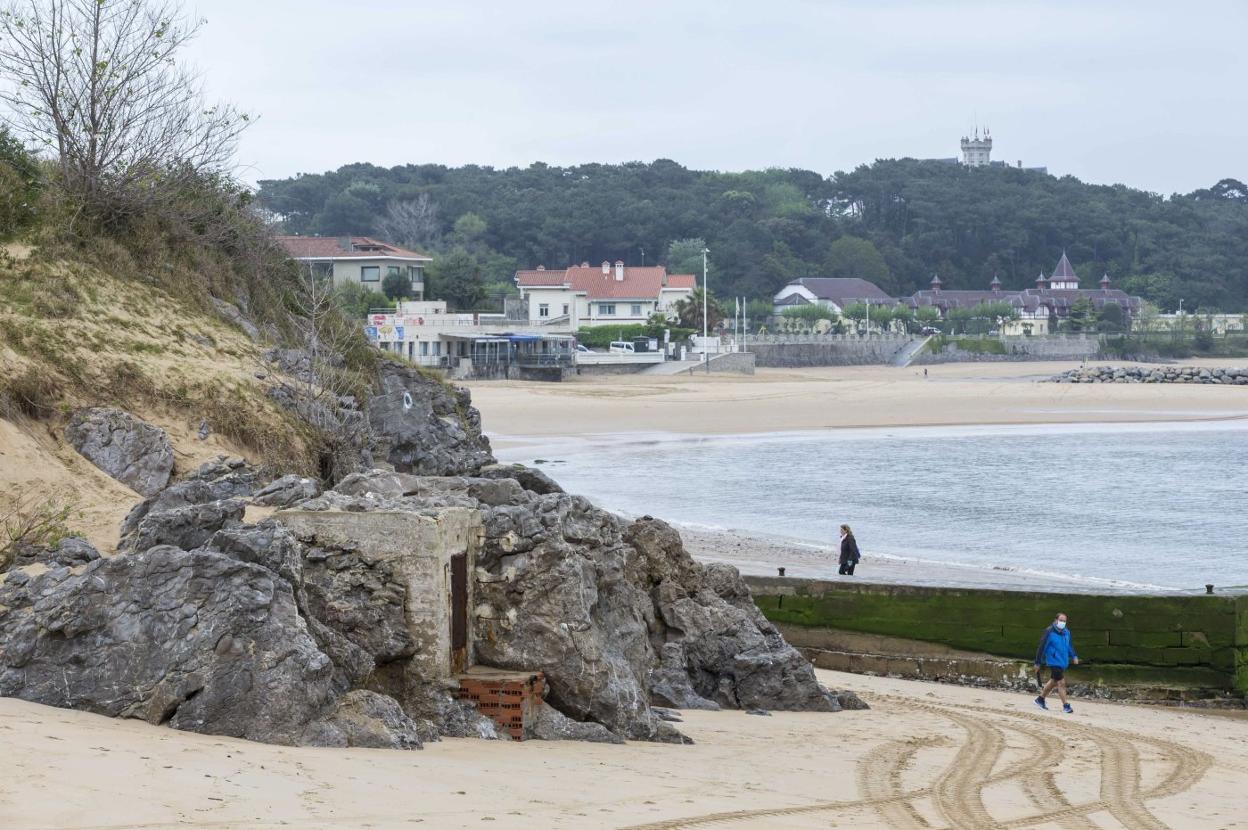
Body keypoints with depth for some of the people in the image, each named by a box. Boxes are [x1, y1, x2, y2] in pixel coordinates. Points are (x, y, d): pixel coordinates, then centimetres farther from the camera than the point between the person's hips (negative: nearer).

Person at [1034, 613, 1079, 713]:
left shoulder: (1066, 632, 6)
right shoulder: (1049, 632, -14)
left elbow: (1070, 645, 20)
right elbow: (1042, 647, -11)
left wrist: (1074, 656, 4)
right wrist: (1038, 663, -9)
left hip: (1063, 662, 8)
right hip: (1054, 662, -8)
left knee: (1053, 681, 19)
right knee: (1061, 683, -11)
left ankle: (1040, 699, 35)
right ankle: (1065, 706, -5)